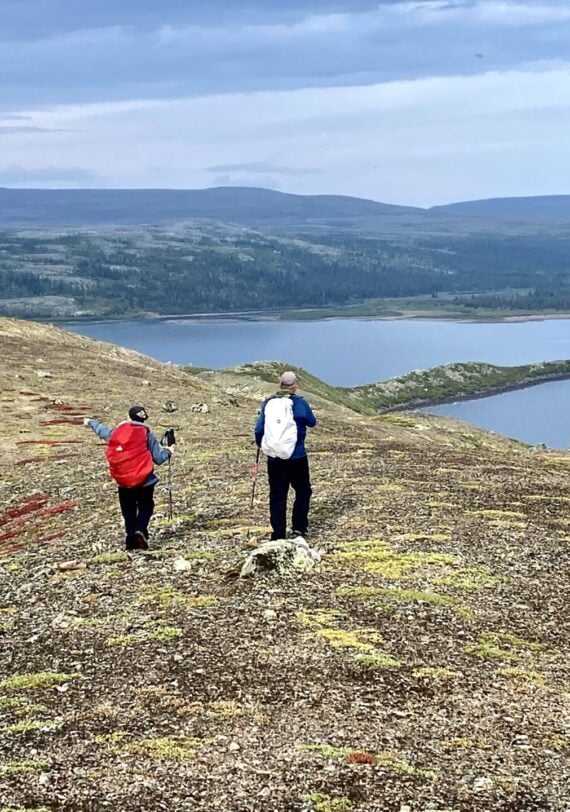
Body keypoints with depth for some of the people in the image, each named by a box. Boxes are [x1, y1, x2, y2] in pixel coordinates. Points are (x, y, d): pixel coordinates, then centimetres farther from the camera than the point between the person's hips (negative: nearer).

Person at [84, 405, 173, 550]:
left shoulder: (116, 432, 4)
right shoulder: (147, 434, -4)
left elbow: (102, 430, 26)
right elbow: (158, 458, -2)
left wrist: (90, 422, 48)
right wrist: (168, 452, 20)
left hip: (123, 481, 3)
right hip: (144, 480, -3)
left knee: (128, 511, 12)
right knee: (145, 507, 6)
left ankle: (131, 539, 6)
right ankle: (140, 530, -20)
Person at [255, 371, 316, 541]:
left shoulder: (268, 403, 2)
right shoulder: (299, 403, -6)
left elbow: (259, 428, 4)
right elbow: (312, 422, 7)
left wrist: (260, 444, 23)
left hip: (274, 458, 3)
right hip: (296, 456, -3)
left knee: (277, 495, 6)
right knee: (303, 490, 16)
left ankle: (278, 534, 5)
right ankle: (299, 526, 11)